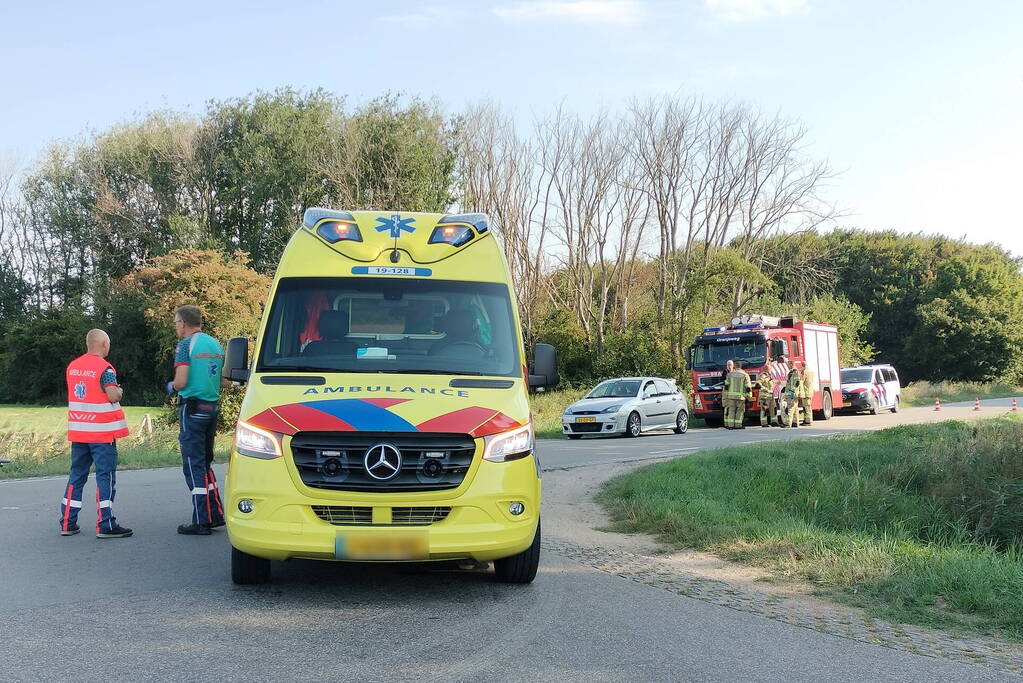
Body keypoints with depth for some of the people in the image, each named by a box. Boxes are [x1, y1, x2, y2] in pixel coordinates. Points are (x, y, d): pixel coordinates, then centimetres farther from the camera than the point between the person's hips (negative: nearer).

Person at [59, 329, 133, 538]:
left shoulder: (72, 366, 10)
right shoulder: (105, 368, -13)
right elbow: (113, 396, -19)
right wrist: (119, 391, 3)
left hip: (78, 431, 7)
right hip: (102, 432, -7)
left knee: (77, 474, 13)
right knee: (106, 476, -3)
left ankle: (67, 523, 15)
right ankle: (105, 525, -5)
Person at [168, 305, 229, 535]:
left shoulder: (186, 344, -11)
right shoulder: (216, 345, 12)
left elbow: (181, 382, -17)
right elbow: (226, 381, 14)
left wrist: (171, 386, 4)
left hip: (192, 409, -7)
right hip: (212, 408, 7)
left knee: (194, 465, -3)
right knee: (205, 463, 18)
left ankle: (201, 522, -3)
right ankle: (216, 514, 19)